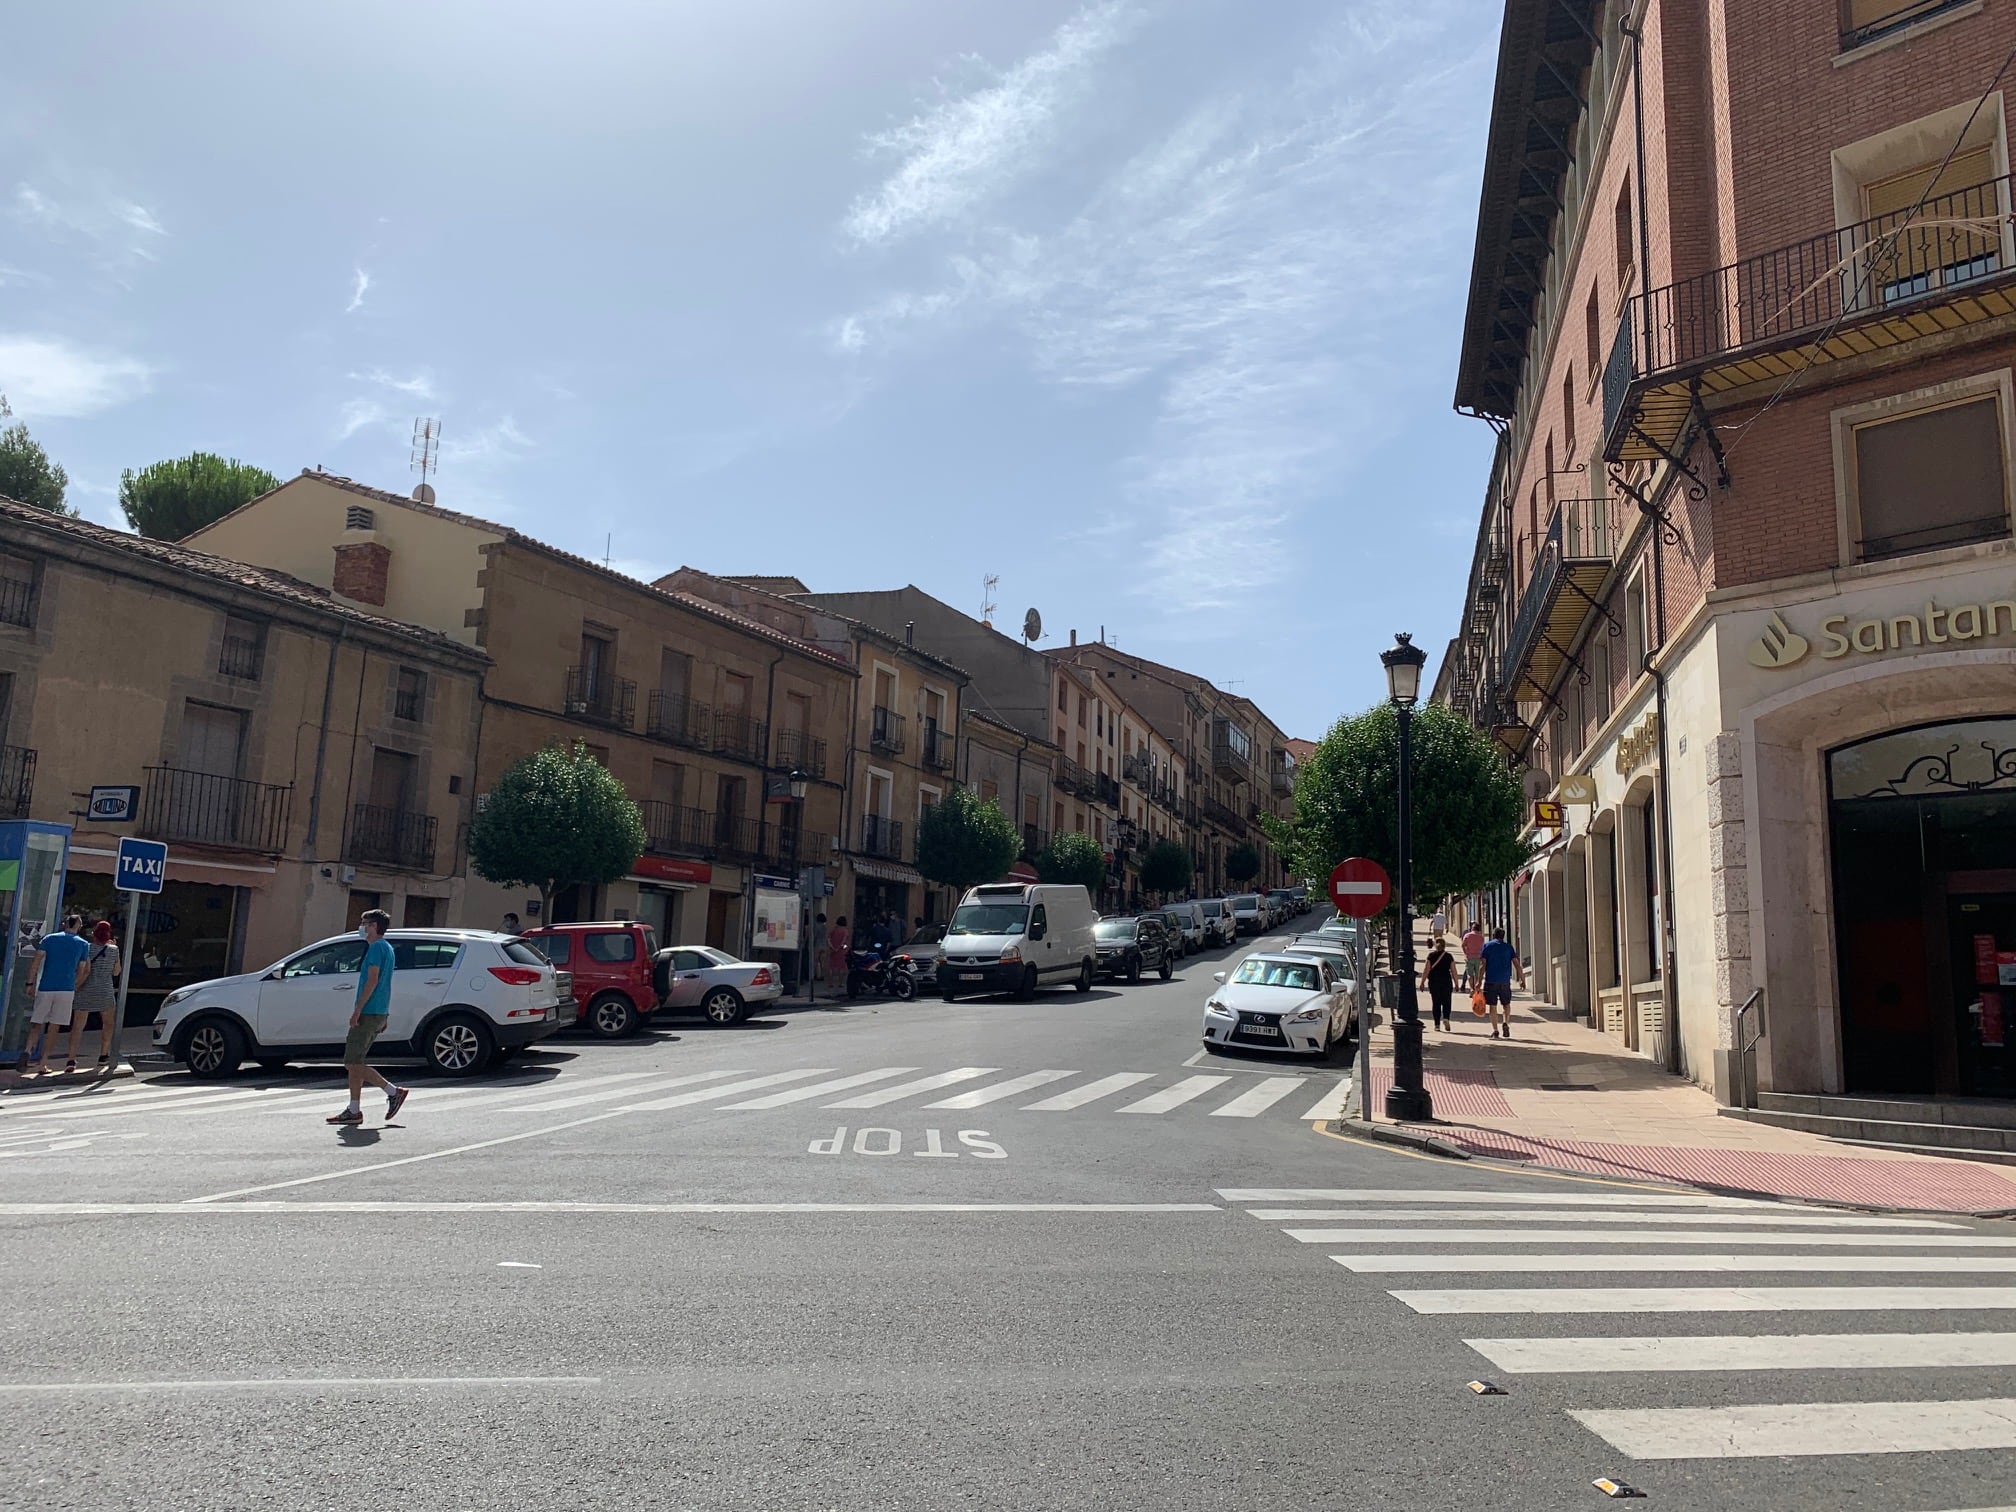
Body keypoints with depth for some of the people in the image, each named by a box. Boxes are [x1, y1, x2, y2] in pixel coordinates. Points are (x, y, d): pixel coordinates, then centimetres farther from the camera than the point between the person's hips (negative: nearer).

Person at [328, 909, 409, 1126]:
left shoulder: (376, 947, -10)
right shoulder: (387, 947, 20)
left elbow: (372, 979, -19)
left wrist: (358, 1009, -20)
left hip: (369, 1012, -10)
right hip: (379, 1013, 10)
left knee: (353, 1064, -9)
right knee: (354, 1063, 11)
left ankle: (393, 1091, -8)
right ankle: (354, 1111, 11)